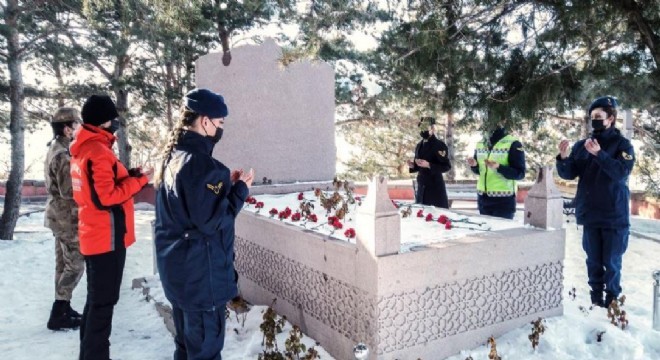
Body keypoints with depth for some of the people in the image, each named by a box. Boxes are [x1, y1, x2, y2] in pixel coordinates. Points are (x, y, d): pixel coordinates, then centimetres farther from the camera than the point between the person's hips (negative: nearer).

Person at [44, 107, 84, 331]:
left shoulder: (56, 149, 12)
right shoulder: (63, 154, -20)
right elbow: (68, 191, -23)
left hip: (60, 214, 10)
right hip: (67, 216, -10)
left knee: (64, 264, 15)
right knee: (75, 264, -4)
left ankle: (62, 308, 24)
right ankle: (58, 315, 1)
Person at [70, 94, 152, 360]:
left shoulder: (82, 149, 12)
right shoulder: (99, 151, -19)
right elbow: (106, 197, -24)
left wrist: (129, 175, 4)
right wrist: (139, 179, -17)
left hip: (94, 235, 10)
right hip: (107, 237, -10)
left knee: (96, 298, 20)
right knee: (104, 301, -2)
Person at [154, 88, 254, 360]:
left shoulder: (173, 157, 8)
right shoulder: (200, 163, -22)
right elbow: (211, 220, -23)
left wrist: (225, 183, 8)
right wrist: (240, 189, -12)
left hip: (177, 268, 10)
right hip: (200, 274, -10)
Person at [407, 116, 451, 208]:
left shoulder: (439, 145, -9)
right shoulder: (419, 145, 13)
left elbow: (447, 166, -14)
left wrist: (428, 165, -24)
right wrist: (412, 166, -1)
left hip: (435, 186, -7)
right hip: (421, 186, 7)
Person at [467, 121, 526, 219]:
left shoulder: (513, 144, -8)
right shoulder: (480, 143, 9)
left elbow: (520, 173, -12)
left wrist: (498, 167, -25)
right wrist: (474, 165, -4)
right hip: (483, 198, 6)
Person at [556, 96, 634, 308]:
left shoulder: (622, 144, -2)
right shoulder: (581, 145, 8)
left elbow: (621, 172, -18)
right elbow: (568, 174, 3)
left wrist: (599, 154, -29)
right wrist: (564, 158, -16)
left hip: (614, 215, -3)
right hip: (590, 213, 3)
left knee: (611, 262, 1)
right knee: (593, 261, 11)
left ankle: (612, 299, 14)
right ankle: (596, 297, 22)